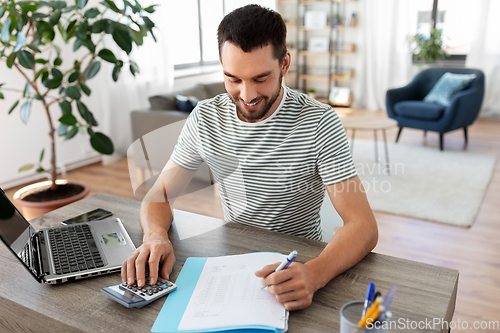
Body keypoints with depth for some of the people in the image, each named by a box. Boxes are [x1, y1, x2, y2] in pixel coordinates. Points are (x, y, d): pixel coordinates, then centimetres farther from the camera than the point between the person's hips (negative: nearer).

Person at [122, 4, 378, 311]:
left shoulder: (319, 123, -17)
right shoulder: (205, 117, -4)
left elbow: (363, 227, -21)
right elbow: (160, 195, 2)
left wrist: (314, 274, -41)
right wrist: (156, 236, -21)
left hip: (296, 265, -2)